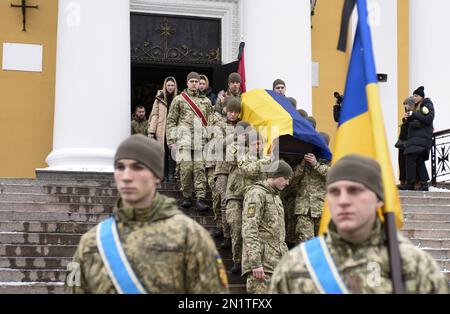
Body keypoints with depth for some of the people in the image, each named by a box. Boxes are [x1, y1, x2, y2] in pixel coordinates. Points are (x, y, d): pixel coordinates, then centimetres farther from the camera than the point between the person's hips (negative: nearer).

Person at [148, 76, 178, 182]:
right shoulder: (159, 98, 8)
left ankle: (171, 174, -2)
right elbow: (154, 115, 6)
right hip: (161, 131, 1)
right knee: (163, 152, 1)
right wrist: (151, 131, -2)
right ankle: (164, 174, 8)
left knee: (173, 152, -7)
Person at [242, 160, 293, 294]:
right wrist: (255, 263, -24)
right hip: (262, 263, -9)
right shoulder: (256, 193, -7)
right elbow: (249, 230, -17)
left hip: (276, 263, 9)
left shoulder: (276, 196, 23)